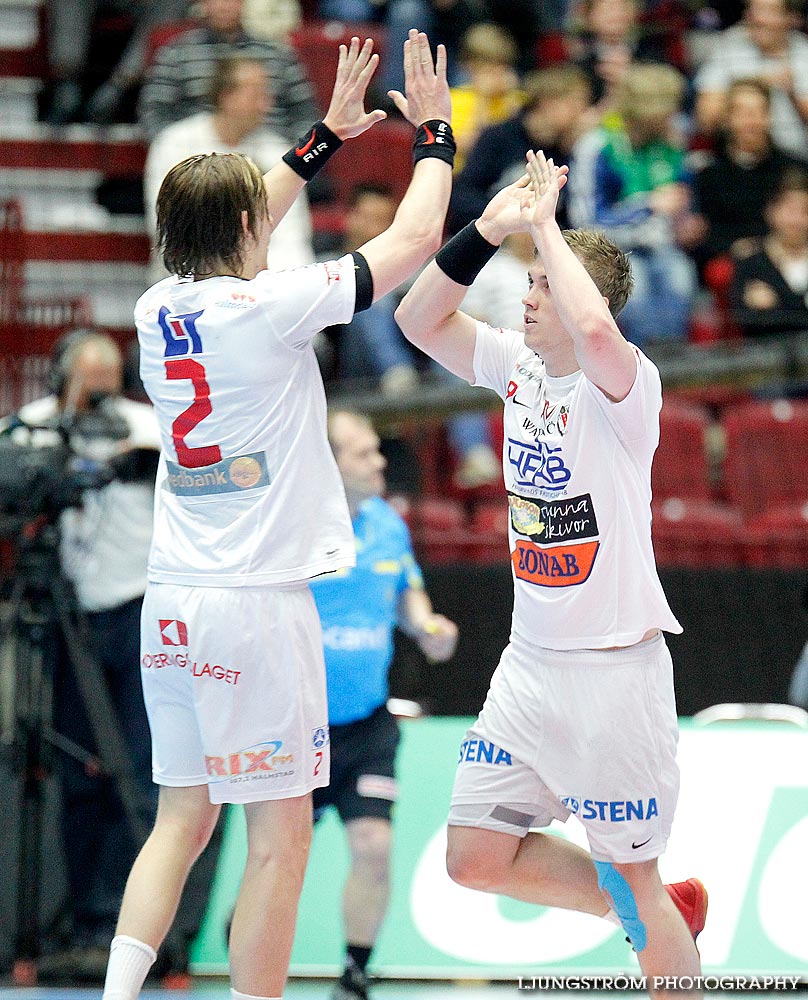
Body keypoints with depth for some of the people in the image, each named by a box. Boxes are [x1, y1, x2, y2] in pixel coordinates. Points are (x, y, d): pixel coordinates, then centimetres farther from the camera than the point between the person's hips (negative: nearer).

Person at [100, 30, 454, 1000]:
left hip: (172, 601, 7)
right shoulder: (265, 308, -12)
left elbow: (230, 235, 28)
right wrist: (432, 133, 10)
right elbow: (412, 239, -6)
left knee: (181, 819, 12)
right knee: (278, 839, -2)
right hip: (258, 601, -7)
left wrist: (327, 134, 33)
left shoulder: (157, 309, 7)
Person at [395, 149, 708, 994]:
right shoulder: (517, 365, 6)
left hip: (614, 666, -8)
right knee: (475, 859, 7)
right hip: (530, 663, 8)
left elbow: (593, 330, -39)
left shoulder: (625, 386, -16)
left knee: (636, 880, 0)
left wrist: (546, 225, -25)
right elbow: (419, 318, 6)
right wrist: (488, 230, -7)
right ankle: (664, 915, 25)